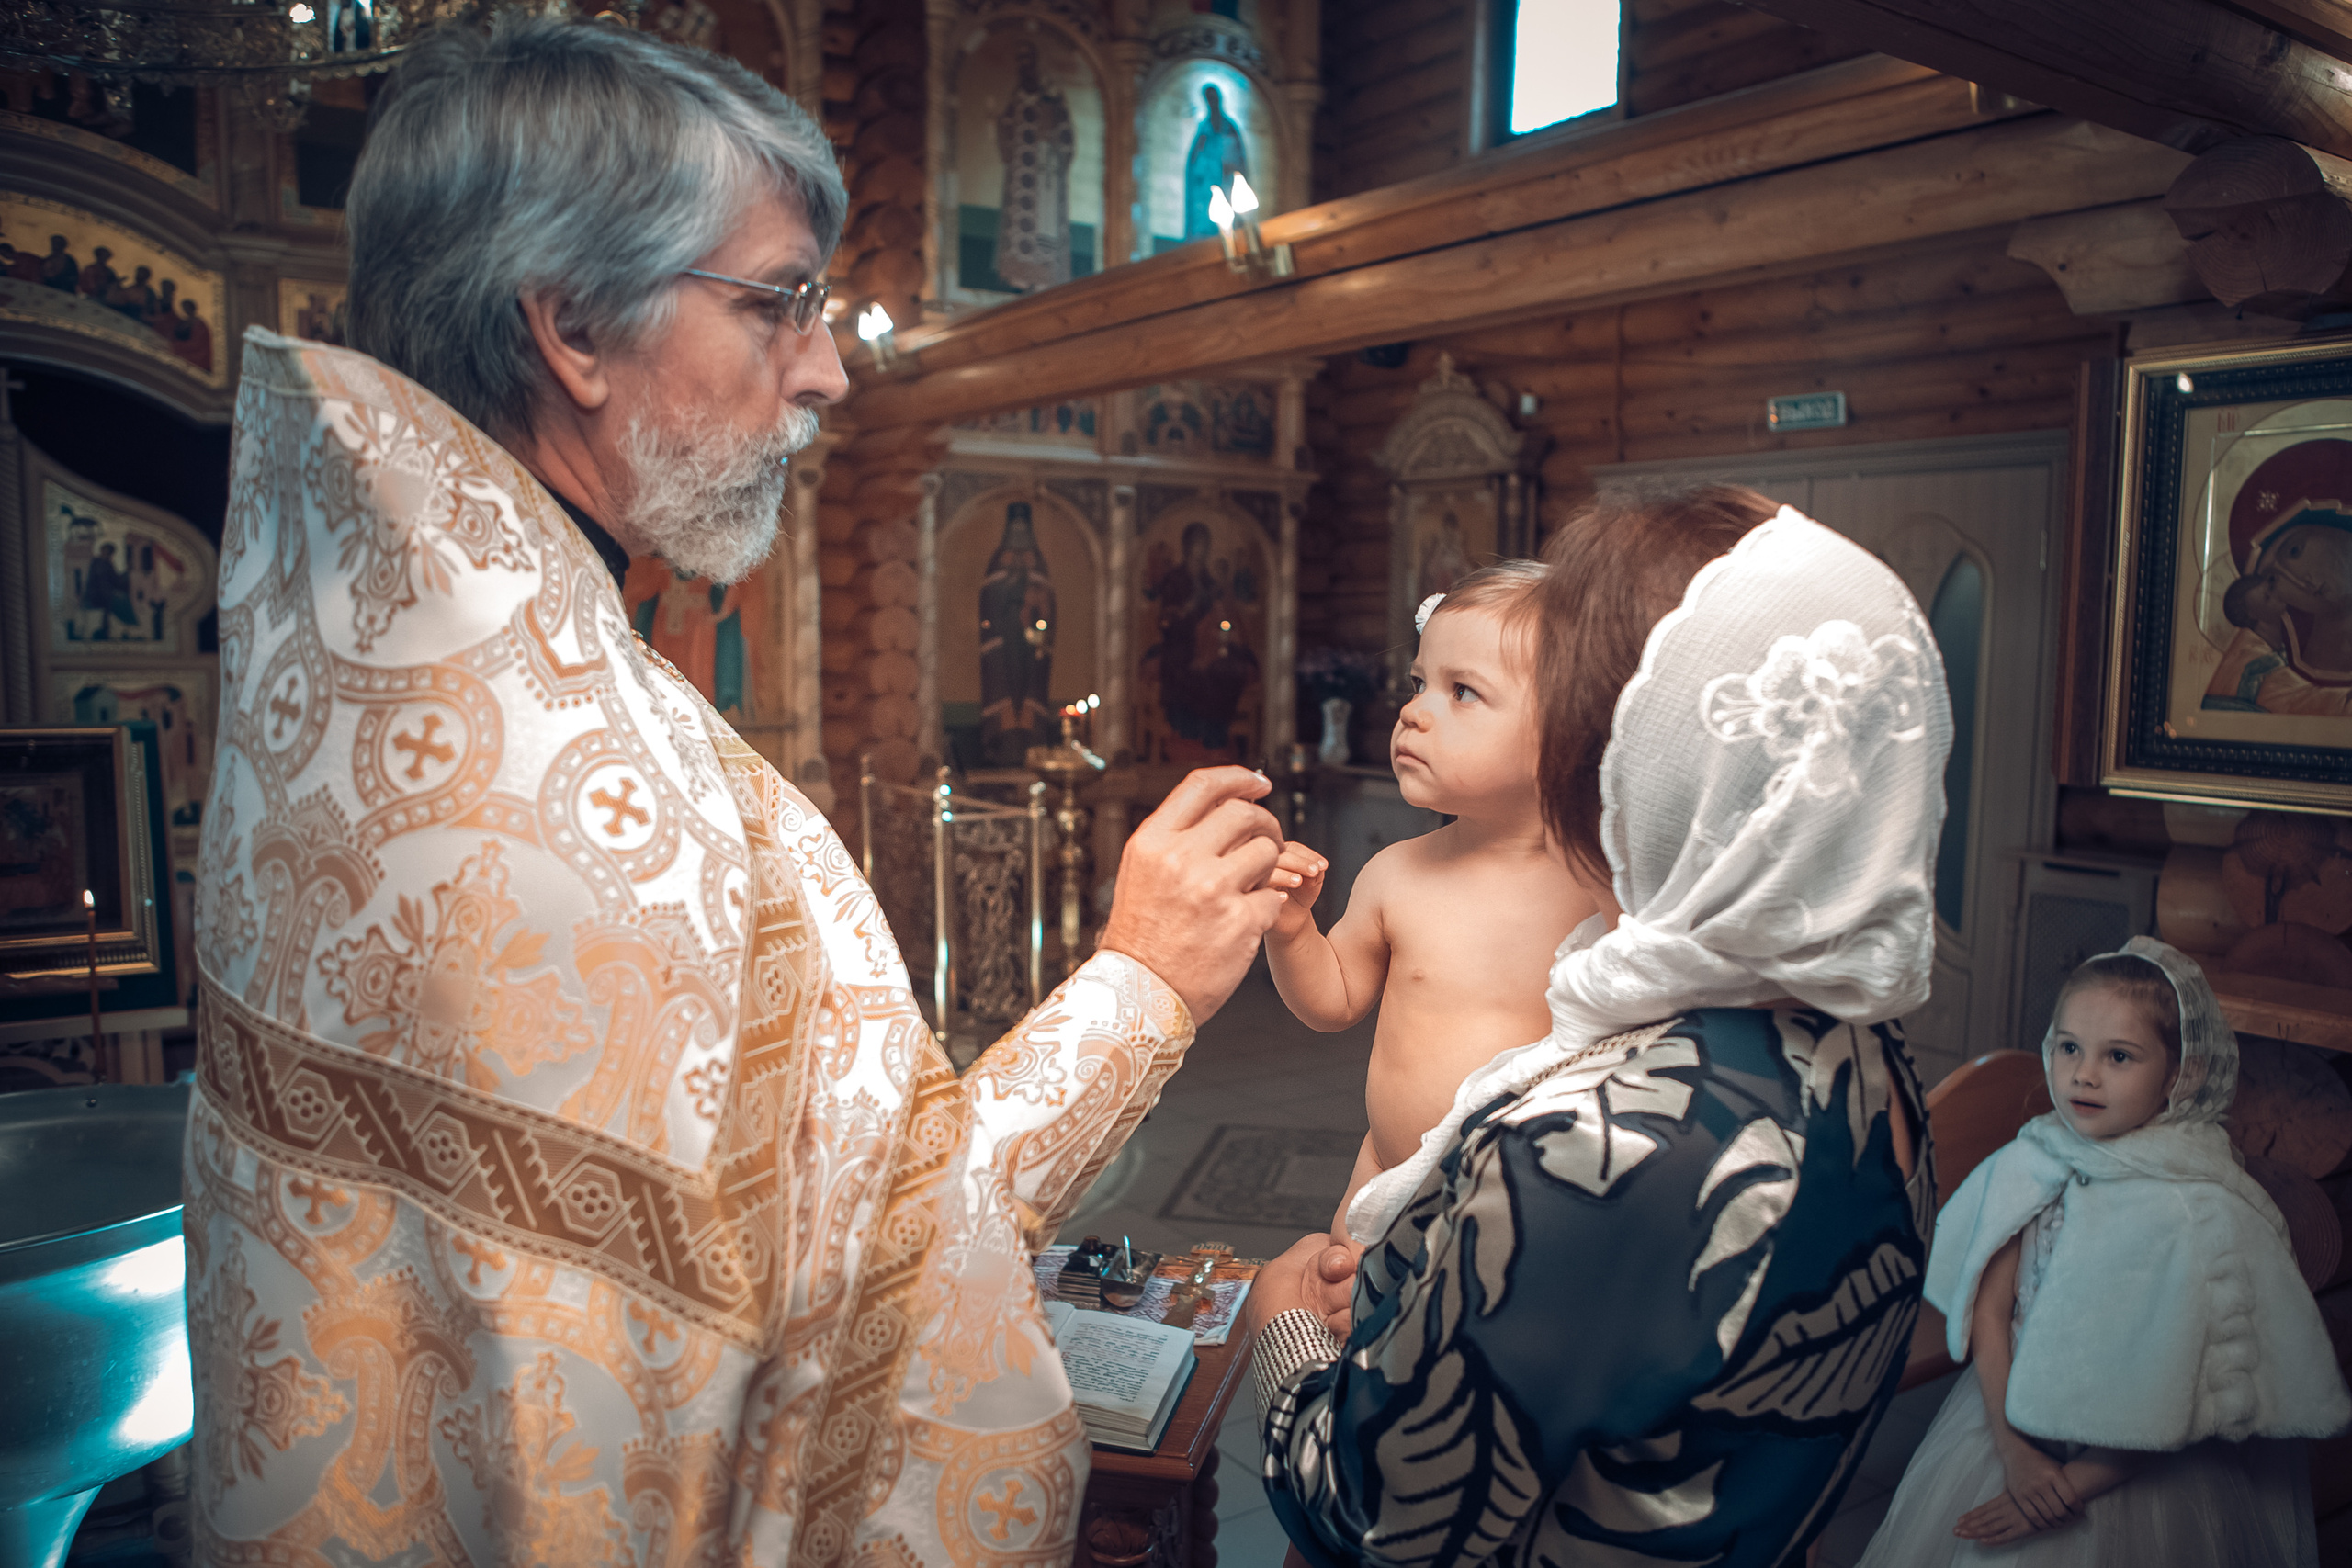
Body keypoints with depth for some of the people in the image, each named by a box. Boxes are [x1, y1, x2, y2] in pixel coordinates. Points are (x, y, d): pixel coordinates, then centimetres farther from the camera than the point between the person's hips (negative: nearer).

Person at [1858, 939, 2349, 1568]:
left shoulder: (2207, 1215, -18)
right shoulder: (2027, 1166, -8)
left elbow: (2186, 1400, -14)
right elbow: (1989, 1310, -4)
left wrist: (2075, 1485, -14)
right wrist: (2012, 1447, -13)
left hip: (2143, 1471, -3)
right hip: (2012, 1426, 3)